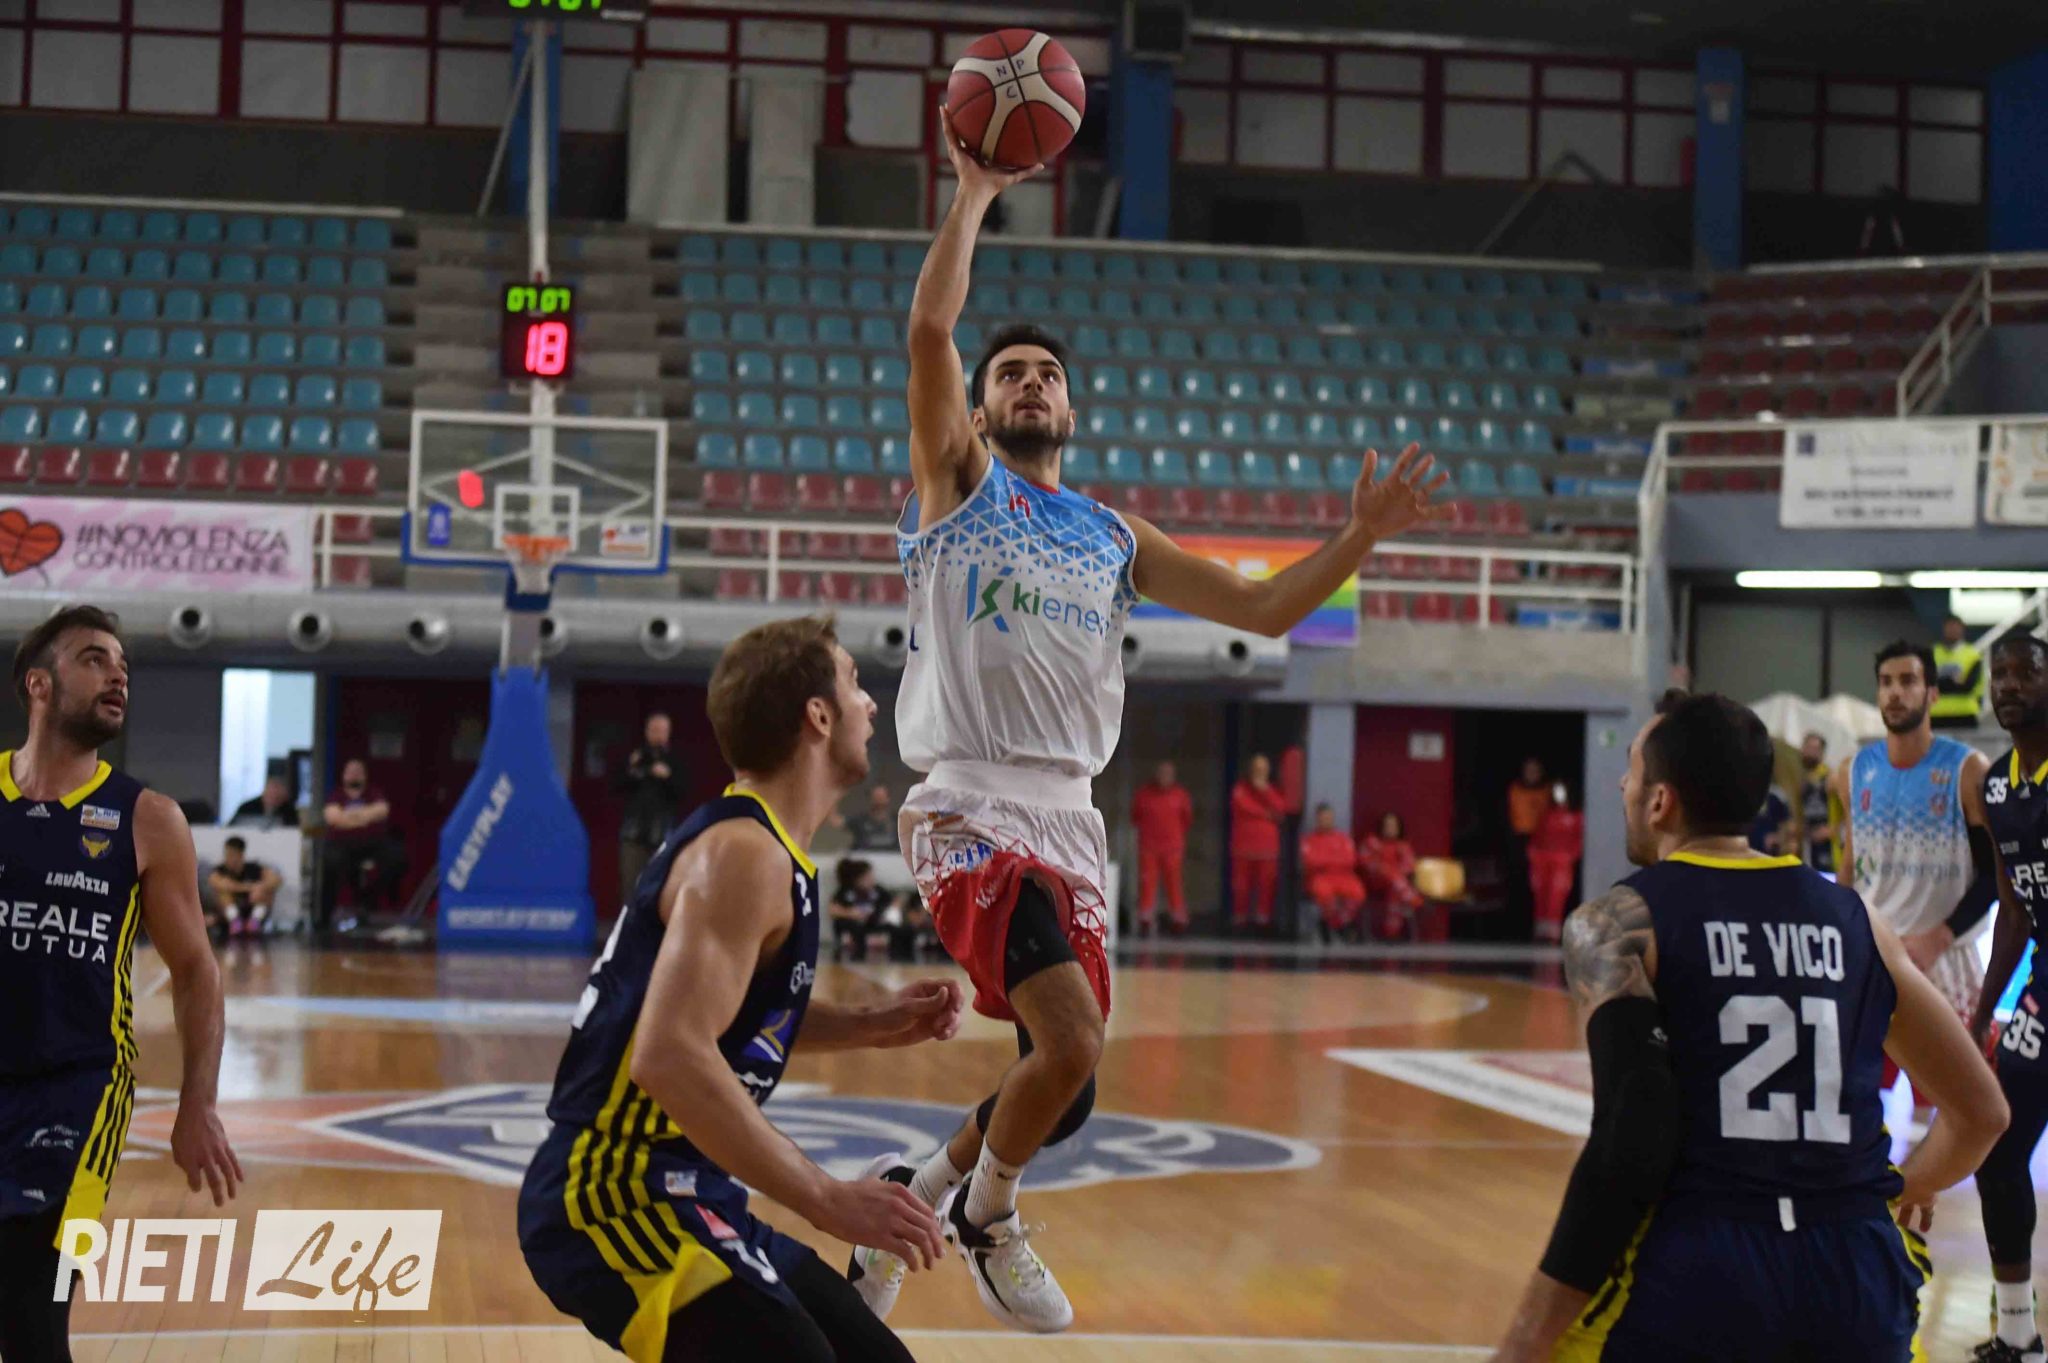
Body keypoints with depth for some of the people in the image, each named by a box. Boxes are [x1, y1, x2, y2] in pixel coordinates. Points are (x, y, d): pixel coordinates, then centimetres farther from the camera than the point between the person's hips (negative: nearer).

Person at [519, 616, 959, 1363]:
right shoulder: (744, 855, -17)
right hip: (613, 1200, -11)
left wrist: (868, 1025, 15)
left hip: (686, 1198, 11)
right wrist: (828, 1200, -29)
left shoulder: (755, 846, 13)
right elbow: (670, 1058, -30)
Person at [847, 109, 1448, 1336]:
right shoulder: (958, 483, 6)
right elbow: (930, 329, -8)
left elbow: (1264, 609, 19)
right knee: (1072, 1041, -23)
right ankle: (988, 1218, 6)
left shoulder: (1115, 537, 20)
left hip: (1072, 821, 6)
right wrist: (976, 195, -7)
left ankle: (921, 1193, 37)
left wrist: (1362, 537, 8)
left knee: (1064, 1087, 8)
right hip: (972, 810, -6)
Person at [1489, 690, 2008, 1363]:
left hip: (1691, 1280, -4)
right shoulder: (1857, 920, 14)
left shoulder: (1616, 924, 1)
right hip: (1861, 1282, 4)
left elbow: (1632, 1142, -13)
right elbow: (1983, 1112, 21)